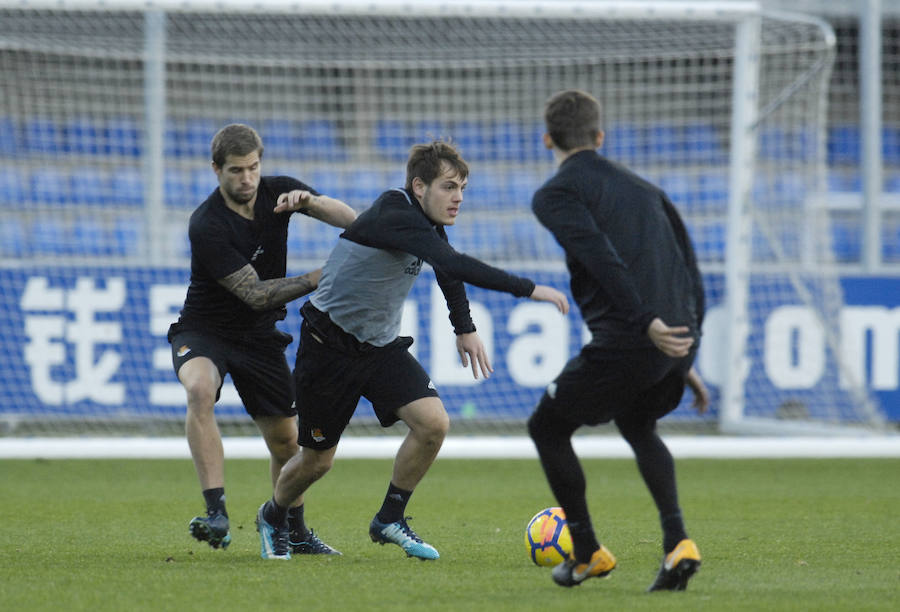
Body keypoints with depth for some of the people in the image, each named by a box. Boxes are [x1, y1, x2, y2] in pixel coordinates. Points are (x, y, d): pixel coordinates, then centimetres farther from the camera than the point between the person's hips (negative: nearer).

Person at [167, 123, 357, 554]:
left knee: (286, 441, 7)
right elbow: (255, 293, -24)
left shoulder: (279, 192, -7)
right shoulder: (206, 226, -24)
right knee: (200, 389, -37)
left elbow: (350, 219, -14)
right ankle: (216, 514, -40)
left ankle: (295, 532, 31)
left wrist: (309, 201, -34)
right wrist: (319, 279, -28)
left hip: (260, 336, 5)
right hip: (204, 331, -5)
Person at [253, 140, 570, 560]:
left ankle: (390, 520, 4)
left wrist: (464, 327, 23)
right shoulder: (394, 217, -29)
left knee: (433, 423, -14)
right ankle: (272, 518, 35)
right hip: (330, 347, -7)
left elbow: (447, 269, 22)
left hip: (381, 345, 7)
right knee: (317, 460, 5)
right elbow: (454, 265, -42)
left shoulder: (427, 219, -1)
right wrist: (527, 289, -44)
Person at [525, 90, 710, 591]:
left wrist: (646, 322, -22)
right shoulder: (643, 188, 23)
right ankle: (677, 541, 13)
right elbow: (690, 271, 20)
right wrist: (686, 360, 24)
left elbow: (602, 258, -15)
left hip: (625, 343, -6)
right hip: (678, 337, 7)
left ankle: (588, 553, 20)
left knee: (548, 428, 17)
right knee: (637, 426, 32)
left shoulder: (556, 194, 3)